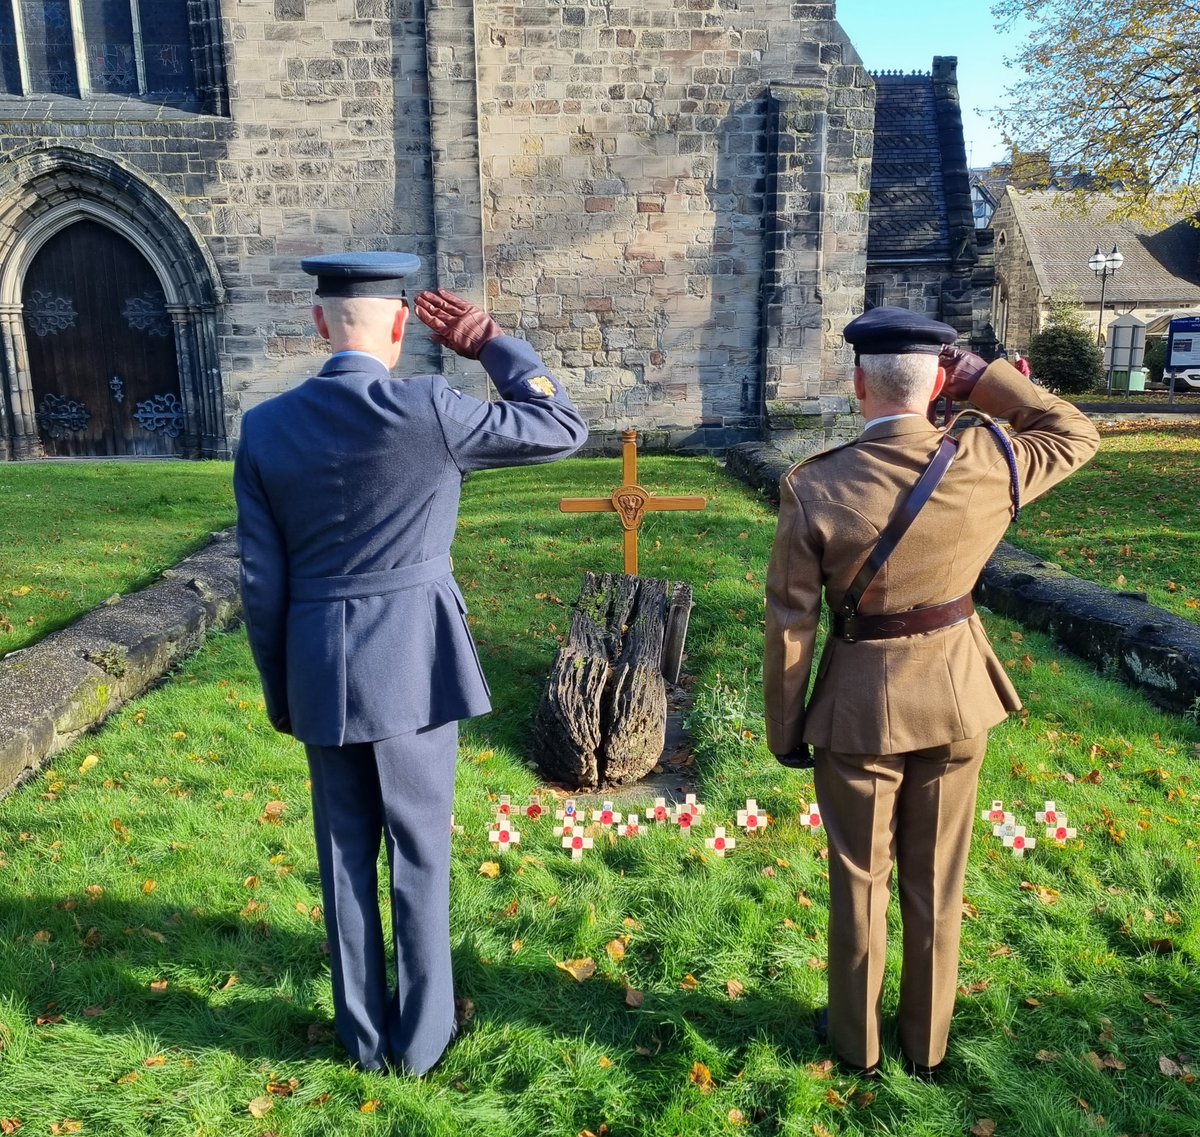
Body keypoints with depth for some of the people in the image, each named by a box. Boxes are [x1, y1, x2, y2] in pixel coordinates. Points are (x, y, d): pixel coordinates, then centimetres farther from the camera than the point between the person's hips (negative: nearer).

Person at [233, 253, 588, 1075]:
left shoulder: (265, 427, -2)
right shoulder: (426, 409, -15)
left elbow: (262, 580, 1)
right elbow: (562, 429, -6)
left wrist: (278, 690, 12)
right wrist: (490, 342, 1)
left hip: (320, 668, 4)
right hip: (413, 664, -3)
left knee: (346, 854, 17)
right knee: (421, 852, 12)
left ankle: (363, 1034, 34)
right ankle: (422, 1034, 29)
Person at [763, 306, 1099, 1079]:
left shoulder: (814, 489, -19)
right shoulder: (989, 466, -14)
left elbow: (791, 625, -14)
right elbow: (1077, 435, 9)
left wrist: (785, 729, -1)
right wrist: (976, 376, 0)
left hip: (860, 704, -2)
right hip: (957, 695, 2)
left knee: (860, 880, 17)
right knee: (937, 881, 20)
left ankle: (856, 1040, 37)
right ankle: (927, 1043, 39)